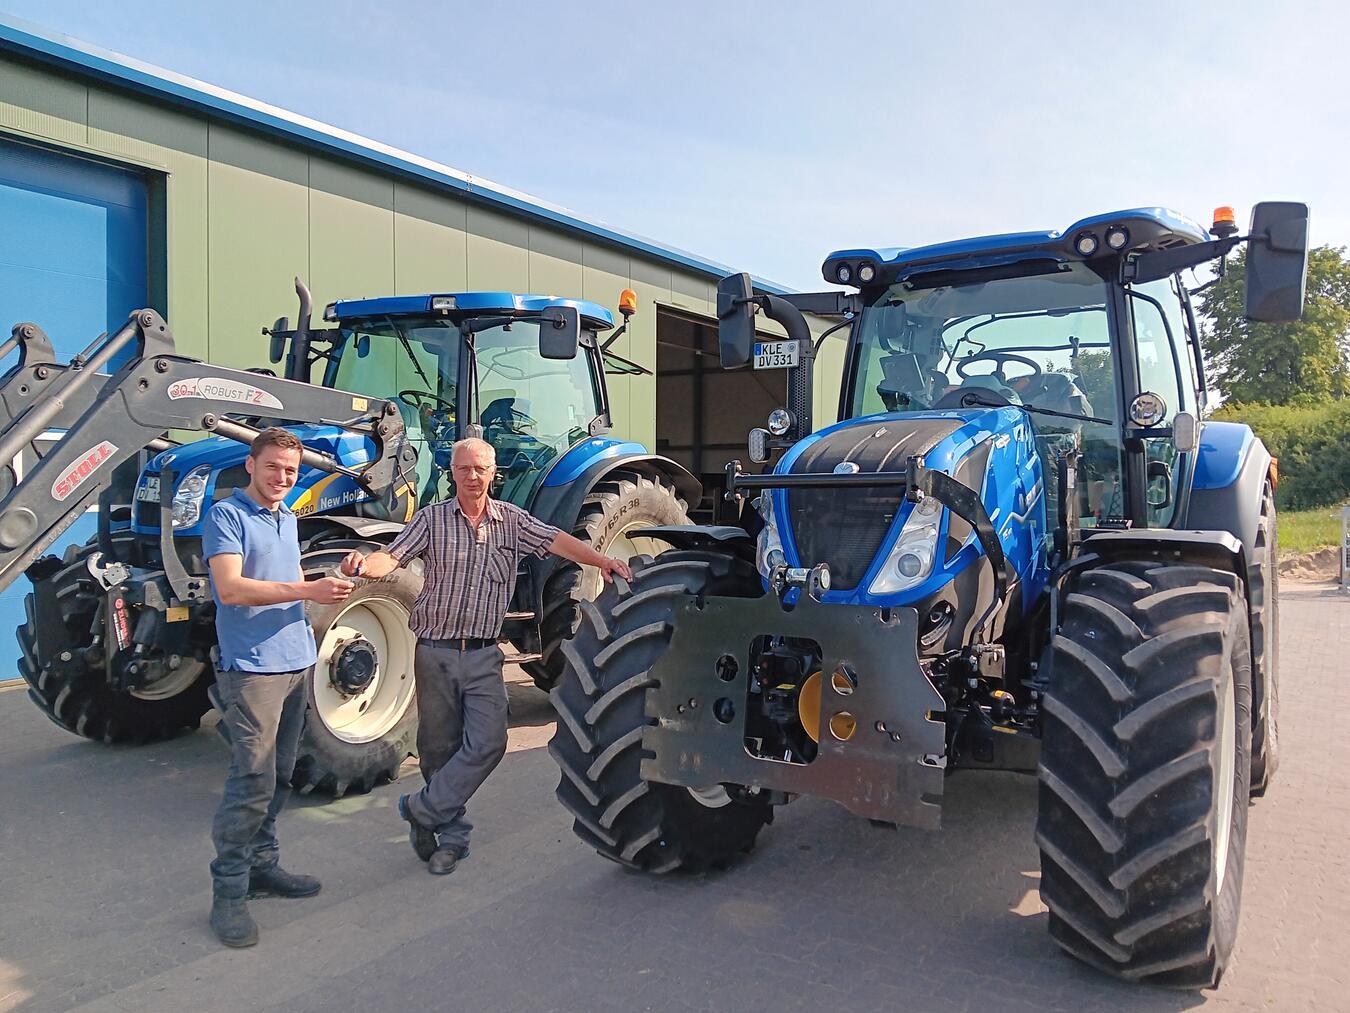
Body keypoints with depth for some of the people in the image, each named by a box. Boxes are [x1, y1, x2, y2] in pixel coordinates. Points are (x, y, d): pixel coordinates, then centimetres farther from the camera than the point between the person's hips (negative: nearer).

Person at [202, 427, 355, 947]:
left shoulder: (288, 518, 16)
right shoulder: (226, 516, -8)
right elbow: (230, 587, -21)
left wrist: (329, 582, 8)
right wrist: (306, 590, -27)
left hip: (297, 662, 8)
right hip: (251, 666, -8)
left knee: (279, 777, 14)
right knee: (253, 781, -10)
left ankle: (262, 864, 26)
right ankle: (229, 890, 1)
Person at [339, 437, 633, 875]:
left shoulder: (511, 520, 5)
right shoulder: (432, 519, 1)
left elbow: (556, 540, -7)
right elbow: (392, 558, -9)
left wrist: (601, 560, -23)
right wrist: (364, 566, -31)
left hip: (483, 656, 1)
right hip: (436, 652, -1)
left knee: (487, 743, -11)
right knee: (440, 748, 8)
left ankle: (423, 811, 5)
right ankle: (451, 836, 25)